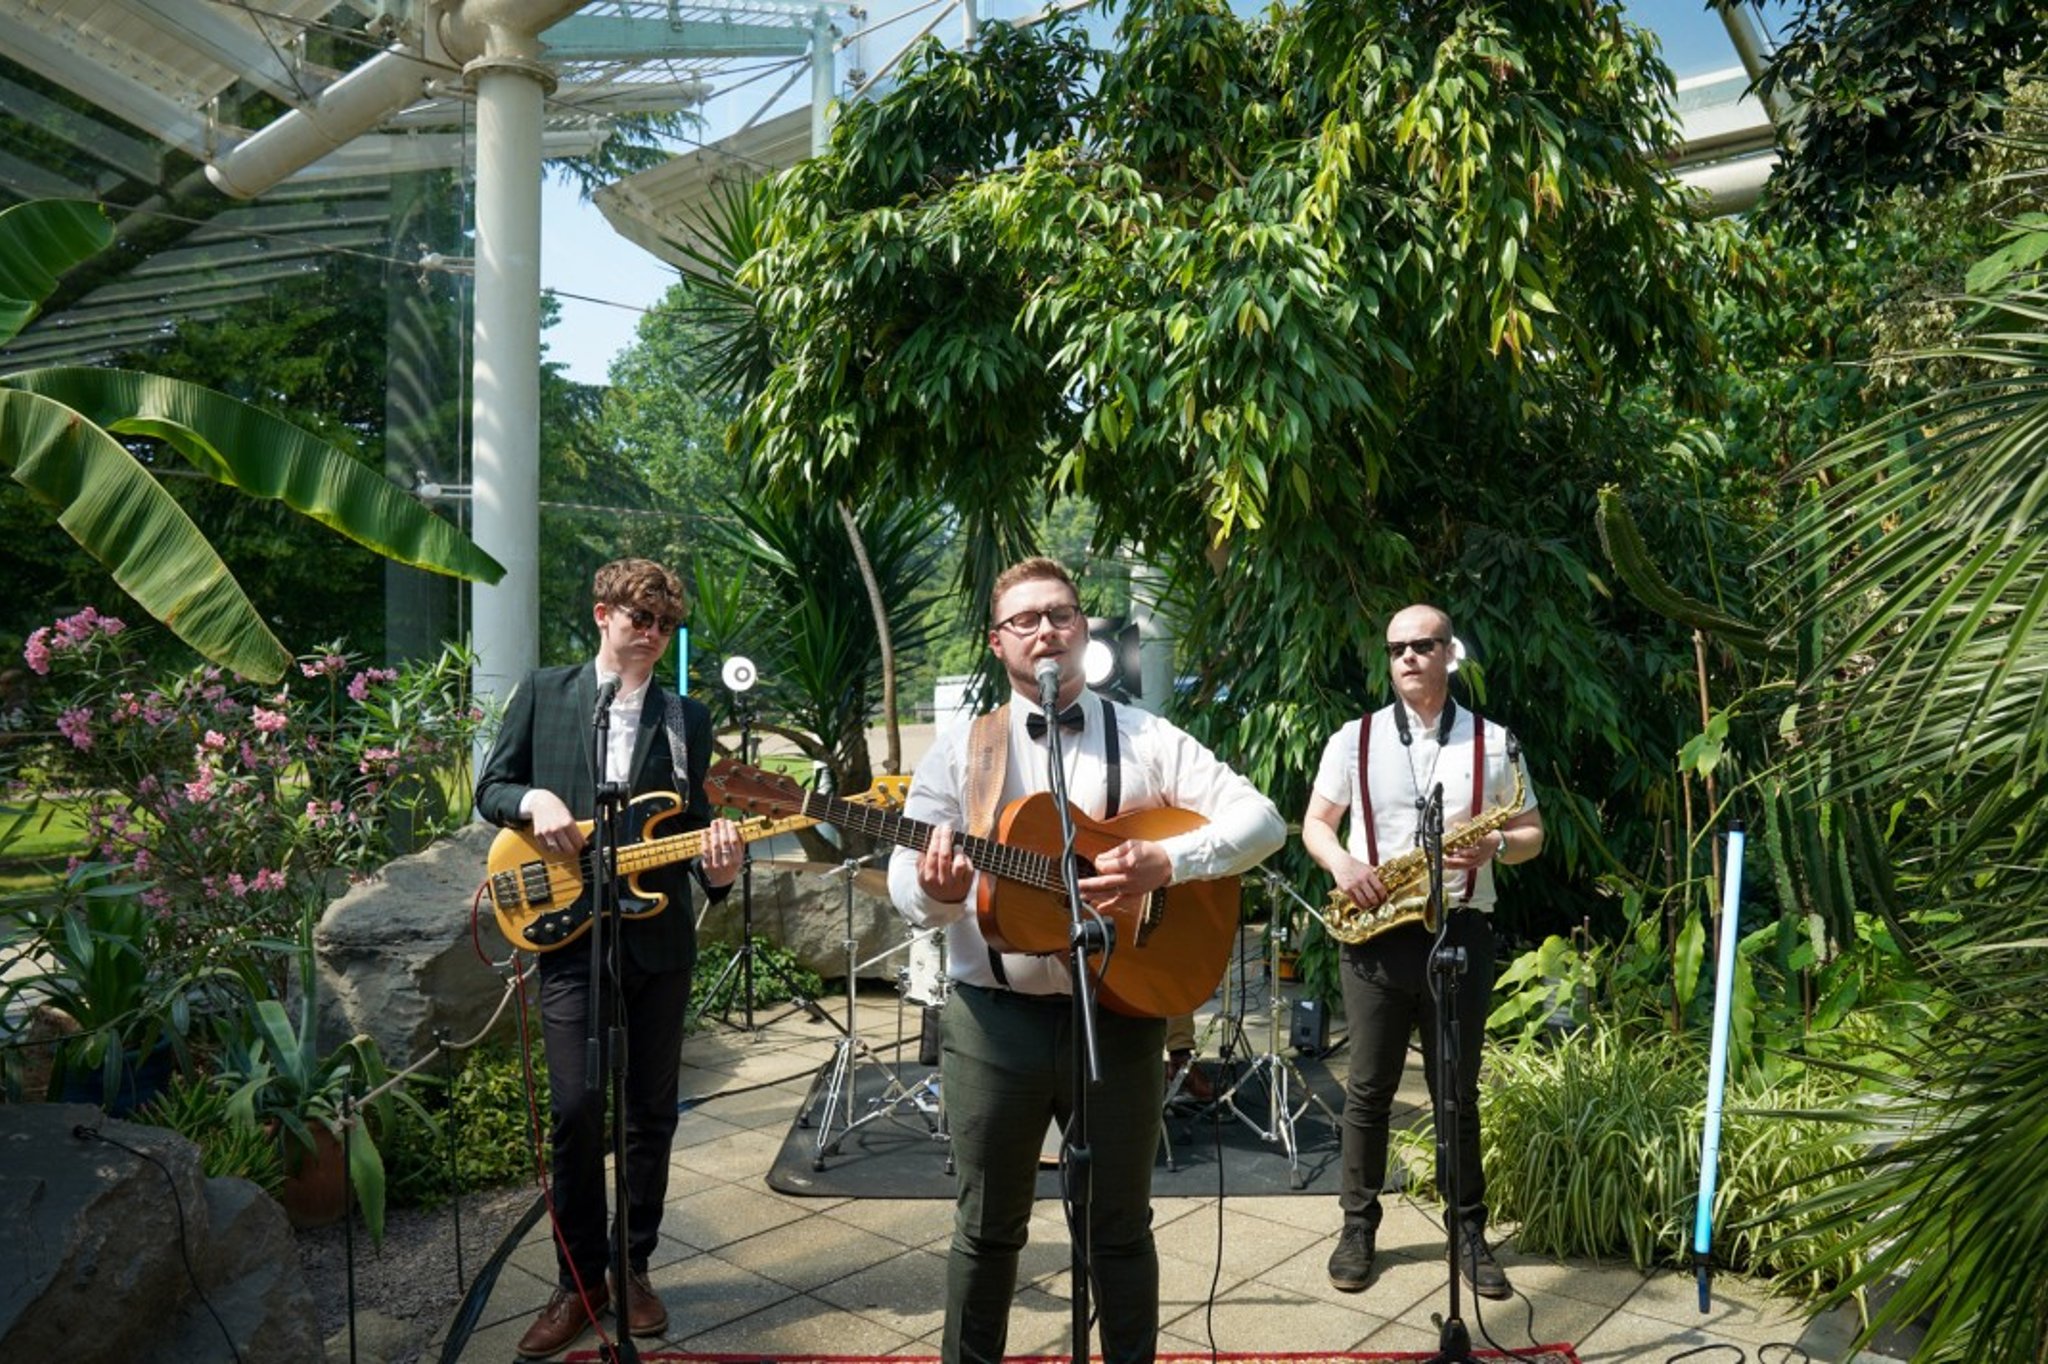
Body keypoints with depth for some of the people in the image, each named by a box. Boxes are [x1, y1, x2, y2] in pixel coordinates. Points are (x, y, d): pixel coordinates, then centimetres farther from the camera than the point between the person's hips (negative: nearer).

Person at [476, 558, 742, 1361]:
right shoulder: (543, 693, 5)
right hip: (569, 935, -2)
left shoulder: (687, 717, 8)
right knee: (576, 1108, -6)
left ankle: (632, 1268, 25)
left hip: (659, 936, 2)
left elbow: (695, 821, 8)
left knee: (651, 1110, 8)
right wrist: (532, 800, -14)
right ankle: (579, 1280, 12)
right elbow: (490, 788, 8)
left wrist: (716, 868, -13)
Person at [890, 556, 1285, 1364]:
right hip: (994, 1017, 1)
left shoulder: (1147, 740, 1)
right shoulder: (960, 750, 2)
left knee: (1121, 1228, 14)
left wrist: (1166, 861, -22)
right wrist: (936, 892, -26)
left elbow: (1261, 819, -7)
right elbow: (907, 882, -2)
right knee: (987, 1230, 14)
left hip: (1118, 1011, 0)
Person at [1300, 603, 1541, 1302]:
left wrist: (1495, 846, -13)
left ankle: (1469, 1231, 23)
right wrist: (1342, 863, -12)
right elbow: (1315, 823, 8)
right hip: (1375, 935, 0)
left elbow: (1532, 833, 9)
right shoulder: (1353, 739, 3)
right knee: (1368, 1089, 7)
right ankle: (1358, 1225, 20)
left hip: (1461, 934, 0)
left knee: (1458, 1093, 9)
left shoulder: (1494, 742, 3)